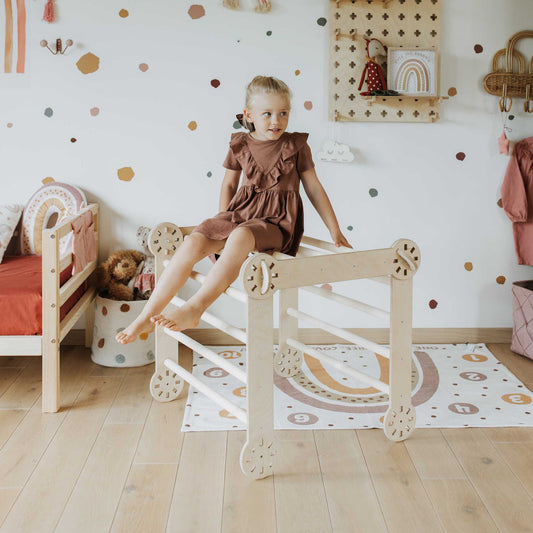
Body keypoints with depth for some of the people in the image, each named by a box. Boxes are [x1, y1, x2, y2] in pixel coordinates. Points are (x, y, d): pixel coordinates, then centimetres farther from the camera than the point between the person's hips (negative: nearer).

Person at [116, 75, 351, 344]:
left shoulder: (296, 146, 2)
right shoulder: (240, 146, 8)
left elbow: (314, 189, 7)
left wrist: (335, 231, 5)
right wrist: (223, 223, 15)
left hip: (275, 223, -3)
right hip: (240, 212, 4)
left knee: (240, 237, -39)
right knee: (193, 243, -21)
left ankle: (194, 309, -38)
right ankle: (146, 317, -17)